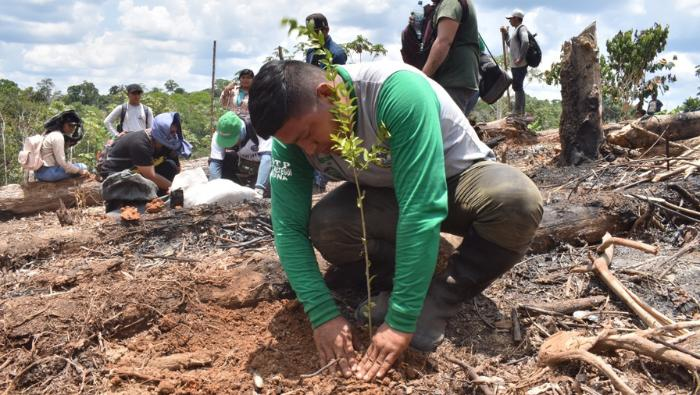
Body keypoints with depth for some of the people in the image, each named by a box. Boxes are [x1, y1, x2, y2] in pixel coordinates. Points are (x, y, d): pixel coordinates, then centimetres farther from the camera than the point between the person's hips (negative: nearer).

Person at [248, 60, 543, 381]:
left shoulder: (397, 91, -37)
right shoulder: (294, 135, -20)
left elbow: (422, 210, -40)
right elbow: (289, 228, -18)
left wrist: (400, 320, -39)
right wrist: (323, 314, -30)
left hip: (459, 178, -3)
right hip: (387, 194, 4)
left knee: (517, 200, -36)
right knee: (324, 227, -26)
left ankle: (440, 300, -17)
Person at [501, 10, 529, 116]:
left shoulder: (521, 28, -9)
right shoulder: (517, 30, 21)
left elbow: (525, 42, -25)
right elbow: (510, 44, 33)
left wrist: (521, 58, -27)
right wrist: (505, 33, 23)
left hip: (520, 65, -10)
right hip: (515, 65, 10)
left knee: (518, 87, -11)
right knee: (517, 87, 13)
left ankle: (519, 111, -10)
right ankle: (517, 111, 19)